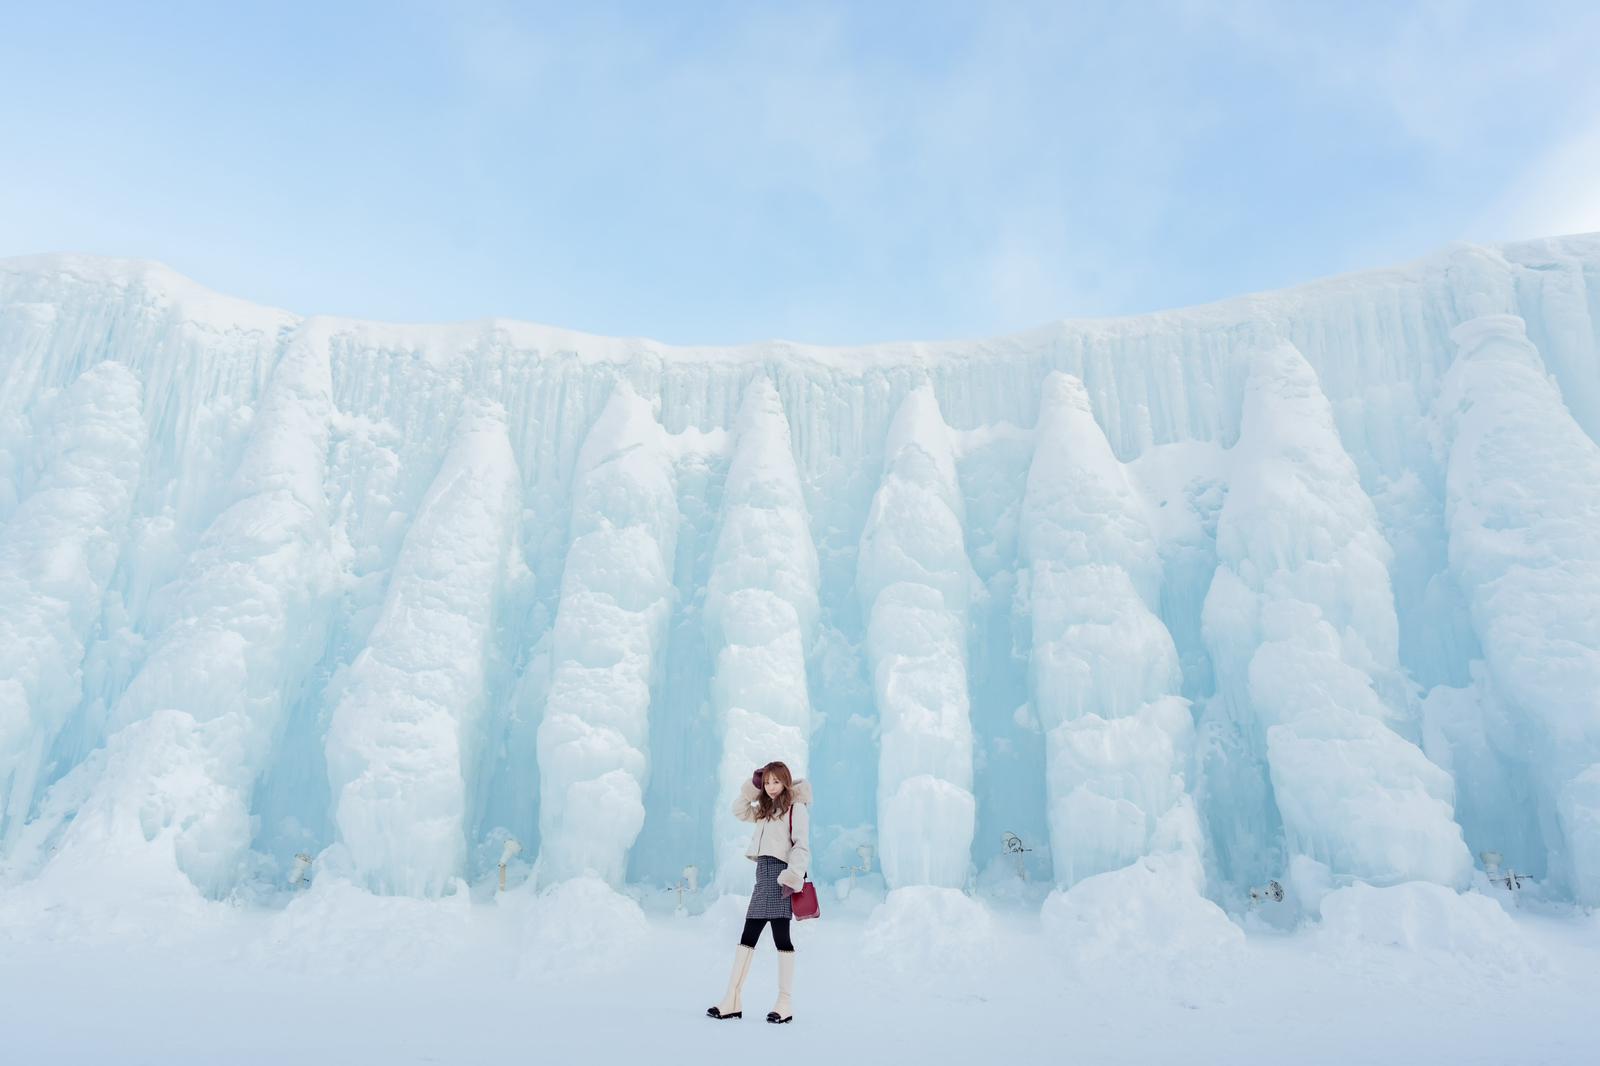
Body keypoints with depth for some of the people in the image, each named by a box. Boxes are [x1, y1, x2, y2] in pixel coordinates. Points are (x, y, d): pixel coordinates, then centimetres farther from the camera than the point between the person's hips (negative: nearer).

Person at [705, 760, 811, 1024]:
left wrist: (792, 878, -22)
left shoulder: (796, 807, -4)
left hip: (779, 872, -8)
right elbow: (739, 811, 27)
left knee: (781, 936, -7)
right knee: (748, 936, 7)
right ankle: (732, 1001, 9)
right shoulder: (766, 809, 20)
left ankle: (785, 1003, -3)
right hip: (763, 873, 8)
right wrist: (752, 787, 14)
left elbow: (802, 846, -12)